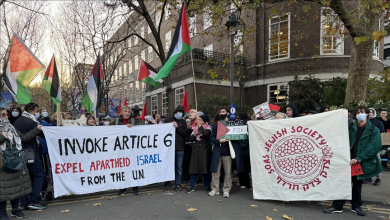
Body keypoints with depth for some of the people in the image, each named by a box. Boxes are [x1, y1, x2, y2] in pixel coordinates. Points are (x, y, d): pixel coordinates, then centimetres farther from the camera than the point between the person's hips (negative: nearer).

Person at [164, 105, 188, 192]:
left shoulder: (183, 122, 10)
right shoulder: (168, 120, 6)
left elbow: (185, 133, -1)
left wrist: (177, 127, -11)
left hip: (180, 148, 1)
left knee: (179, 168, 8)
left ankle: (178, 185, 20)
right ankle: (167, 185, 17)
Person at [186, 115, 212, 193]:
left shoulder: (208, 127, -1)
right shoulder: (195, 128, 13)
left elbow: (206, 133, -24)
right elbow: (191, 138, 12)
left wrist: (200, 126, -11)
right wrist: (195, 134, -7)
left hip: (204, 149, -4)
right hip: (196, 149, 4)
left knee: (205, 167, 2)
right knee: (194, 167, 4)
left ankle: (207, 186, 17)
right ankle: (192, 186, 13)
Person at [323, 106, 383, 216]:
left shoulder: (374, 130, -1)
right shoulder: (351, 127, 7)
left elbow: (373, 147, -10)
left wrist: (358, 159, -16)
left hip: (361, 163, -1)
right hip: (348, 160, 1)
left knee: (357, 185, 12)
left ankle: (356, 206, 30)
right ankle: (337, 206, 8)